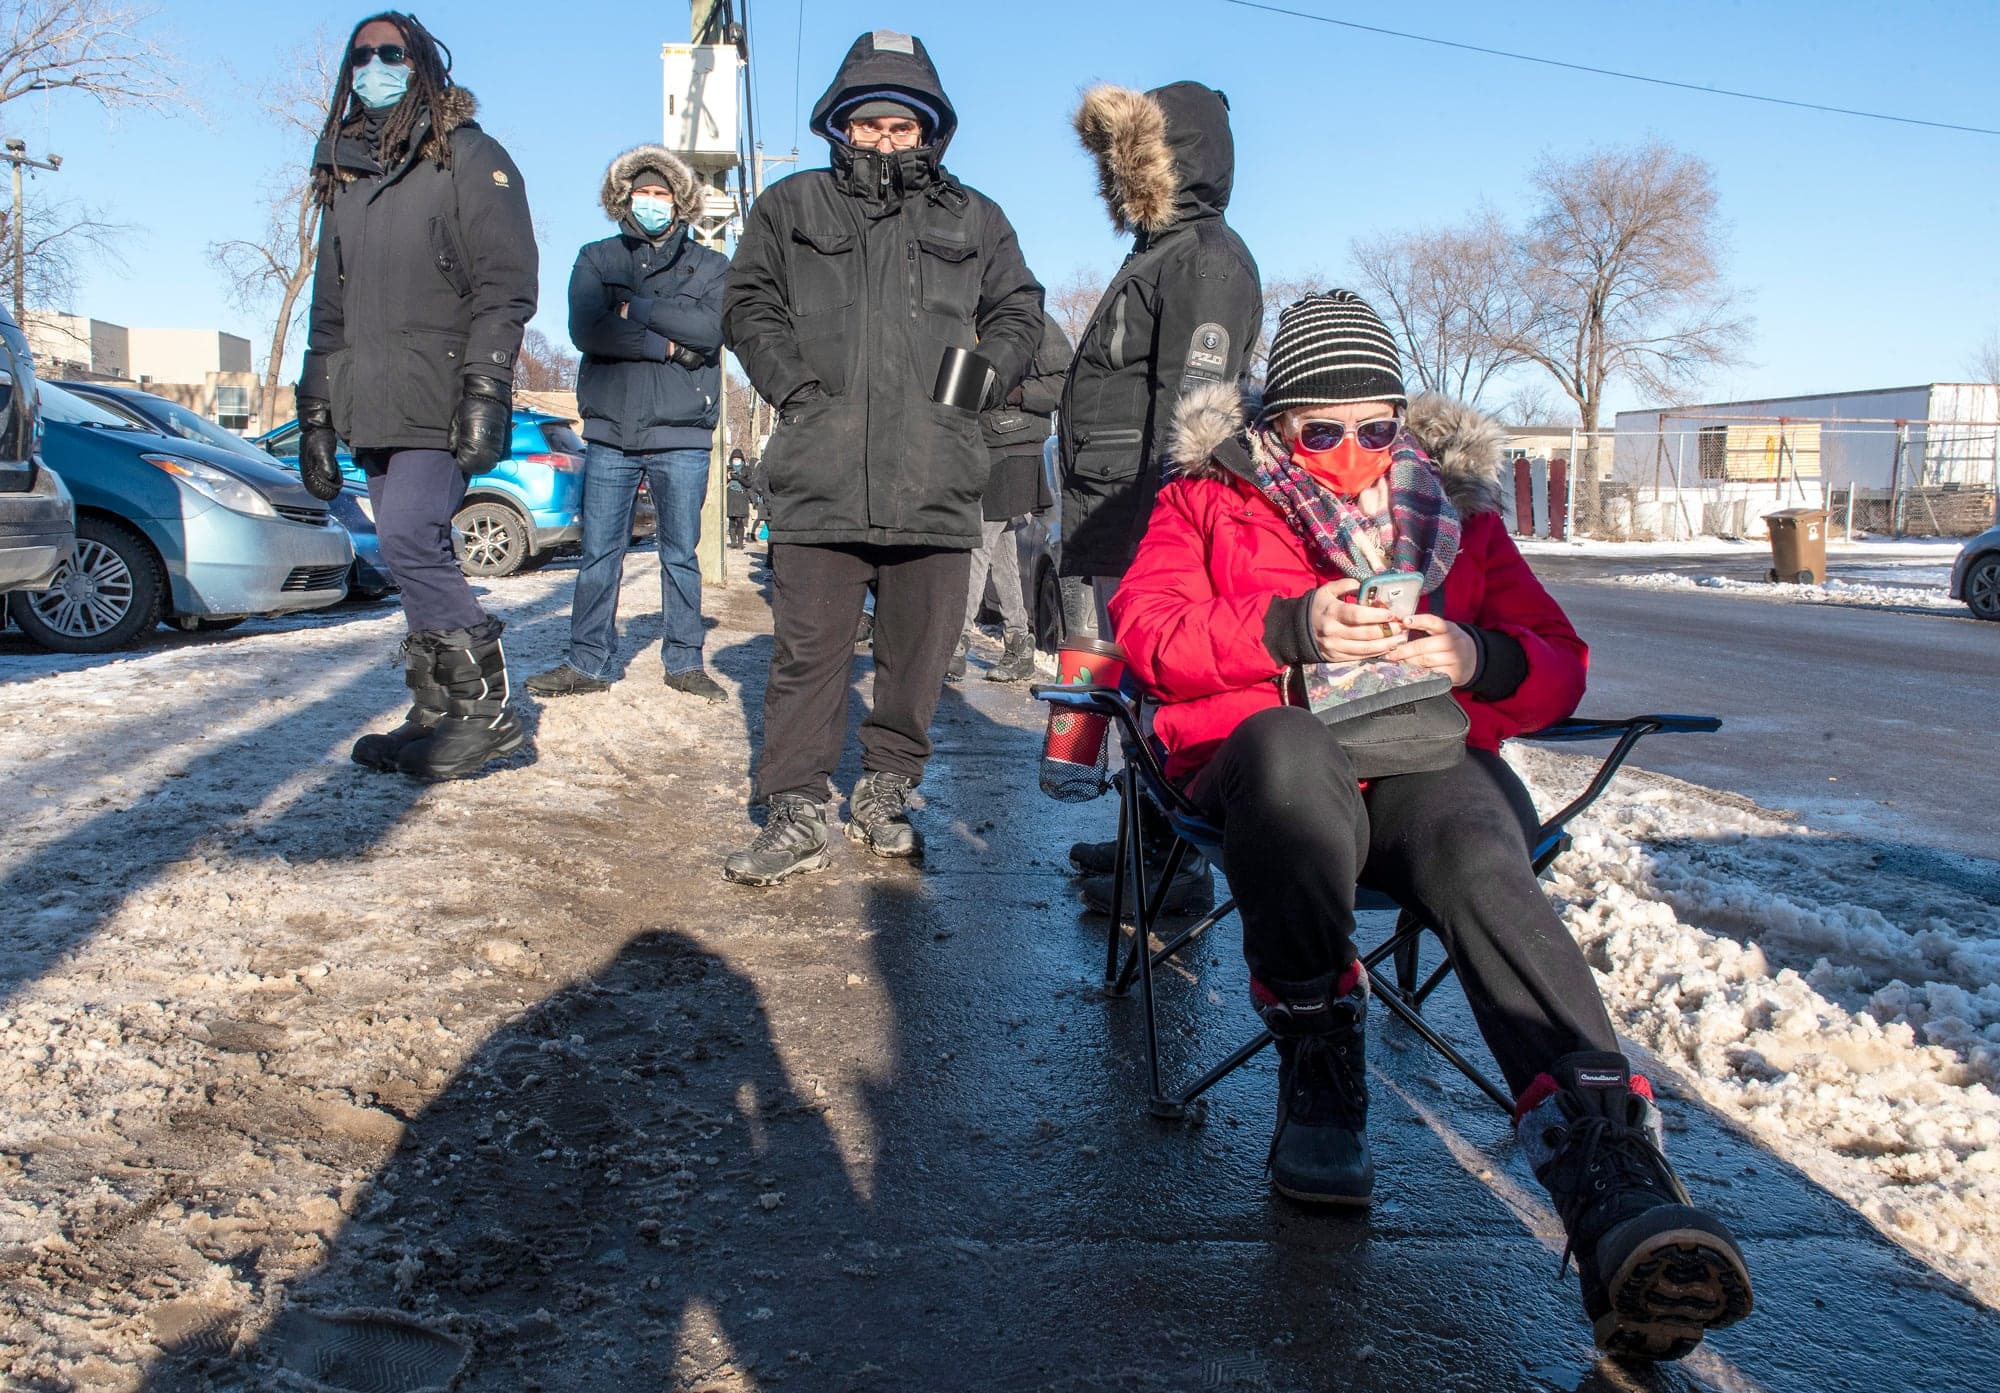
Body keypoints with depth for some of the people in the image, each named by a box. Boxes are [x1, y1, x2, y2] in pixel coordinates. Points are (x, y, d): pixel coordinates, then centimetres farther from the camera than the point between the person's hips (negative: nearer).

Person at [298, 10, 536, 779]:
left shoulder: (469, 158, 2)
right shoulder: (343, 175, 23)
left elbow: (506, 283, -8)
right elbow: (330, 307, 25)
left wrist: (486, 389, -18)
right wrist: (316, 413, 19)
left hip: (440, 401, -7)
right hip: (372, 410, 7)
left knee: (409, 543, -18)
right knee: (418, 557, 6)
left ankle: (485, 707, -9)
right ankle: (435, 716, 11)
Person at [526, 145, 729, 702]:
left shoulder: (710, 266, 11)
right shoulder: (597, 259, 12)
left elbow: (710, 327, -10)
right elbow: (585, 328, -7)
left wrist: (633, 308, -9)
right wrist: (667, 346, -10)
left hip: (681, 434, -1)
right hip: (609, 432, 1)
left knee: (681, 553, 5)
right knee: (598, 554, 2)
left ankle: (684, 662, 13)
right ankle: (589, 662, 9)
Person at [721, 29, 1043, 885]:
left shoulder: (974, 221, 19)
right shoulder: (790, 207, 16)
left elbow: (1019, 314, 20)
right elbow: (749, 306, 13)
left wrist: (975, 381, 2)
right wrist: (796, 386, -2)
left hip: (937, 482, 2)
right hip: (819, 479, -1)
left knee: (919, 651, 7)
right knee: (808, 649, -3)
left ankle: (886, 795, 22)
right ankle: (797, 813, 4)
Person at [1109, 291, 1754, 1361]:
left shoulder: (1458, 510, 27)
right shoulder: (1211, 499, 22)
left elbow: (1557, 666, 19)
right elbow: (1146, 628, 4)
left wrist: (1480, 659, -5)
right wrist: (1290, 629, -13)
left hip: (1431, 755, 2)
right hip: (1269, 745, -1)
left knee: (1482, 860, -35)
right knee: (1293, 752, -40)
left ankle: (1614, 1174, -52)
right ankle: (1318, 1072, -26)